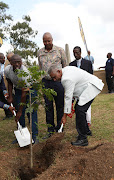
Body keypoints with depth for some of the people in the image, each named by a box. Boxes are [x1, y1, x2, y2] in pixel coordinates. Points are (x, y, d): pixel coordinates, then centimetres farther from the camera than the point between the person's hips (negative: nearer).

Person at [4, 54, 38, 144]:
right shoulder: (7, 70, -20)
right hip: (18, 89, 5)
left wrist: (20, 111, -30)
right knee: (20, 113, 1)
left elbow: (24, 94, -33)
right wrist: (10, 96, -3)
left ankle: (34, 136, -4)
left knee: (31, 112, -11)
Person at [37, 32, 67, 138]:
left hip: (58, 81, -2)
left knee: (60, 105, 4)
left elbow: (65, 65, 6)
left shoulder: (59, 50, 2)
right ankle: (50, 129, 14)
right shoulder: (40, 52, 10)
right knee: (48, 106, 4)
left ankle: (59, 128, 17)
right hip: (45, 82, 3)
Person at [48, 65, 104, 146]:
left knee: (80, 110, -18)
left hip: (91, 87, -11)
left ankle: (83, 139, -11)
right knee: (78, 108, 13)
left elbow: (68, 97, -23)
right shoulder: (66, 69, 6)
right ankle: (86, 131, 28)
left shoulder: (67, 79, -25)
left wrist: (65, 116, -16)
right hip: (87, 86, 11)